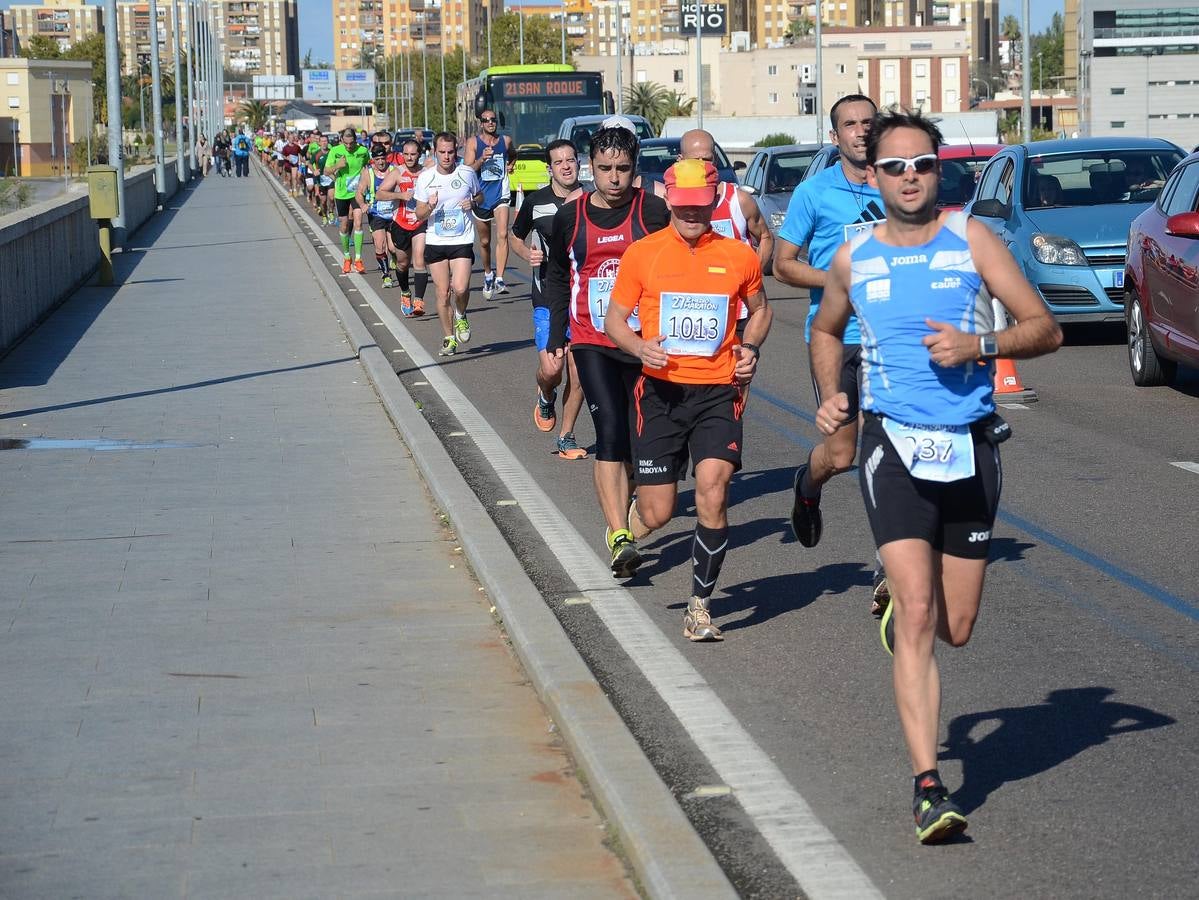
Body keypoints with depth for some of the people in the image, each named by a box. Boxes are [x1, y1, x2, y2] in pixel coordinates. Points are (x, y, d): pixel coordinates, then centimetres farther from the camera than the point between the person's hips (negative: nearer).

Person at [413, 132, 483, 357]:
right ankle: (449, 339, 18)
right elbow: (419, 215, 2)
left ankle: (461, 317, 15)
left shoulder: (467, 173, -2)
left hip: (462, 240, -1)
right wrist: (429, 207, -20)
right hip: (435, 242, 1)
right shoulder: (425, 178, -3)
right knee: (442, 293, 2)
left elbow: (480, 195, 17)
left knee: (460, 288, -18)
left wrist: (472, 202, -6)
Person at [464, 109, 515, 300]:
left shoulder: (506, 141, 4)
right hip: (481, 196, 0)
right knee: (484, 241, 13)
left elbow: (512, 156, 28)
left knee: (502, 235, -19)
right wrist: (482, 159, -26)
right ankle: (488, 275, 36)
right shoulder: (474, 142, -3)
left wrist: (511, 165, 8)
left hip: (500, 194, 0)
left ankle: (499, 280, -25)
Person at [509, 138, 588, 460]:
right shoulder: (536, 202, 0)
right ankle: (546, 398, 22)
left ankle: (566, 437, 15)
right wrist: (528, 255, -5)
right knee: (550, 369, -14)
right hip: (547, 298, -1)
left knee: (577, 372, 1)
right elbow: (514, 237, 15)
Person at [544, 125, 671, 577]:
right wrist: (556, 337, 16)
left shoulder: (653, 211, -3)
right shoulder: (570, 216, 5)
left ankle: (620, 517, 32)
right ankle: (619, 536, -23)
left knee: (640, 438, 9)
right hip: (592, 343, 0)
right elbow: (557, 277, 18)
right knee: (610, 432, -16)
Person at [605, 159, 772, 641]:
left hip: (718, 390, 0)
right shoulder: (642, 253, 0)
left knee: (712, 496, -16)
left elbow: (759, 309, 22)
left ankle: (700, 606, 0)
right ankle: (635, 507, 40)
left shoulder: (739, 257, 4)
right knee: (658, 515, 0)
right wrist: (640, 347, -15)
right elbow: (614, 320, 6)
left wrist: (750, 348, 2)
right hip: (661, 390, 0)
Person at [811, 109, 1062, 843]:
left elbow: (1045, 329, -1)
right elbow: (827, 330, 26)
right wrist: (831, 396, 9)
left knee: (955, 629, 9)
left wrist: (979, 346, -18)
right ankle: (929, 786, -15)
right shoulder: (854, 258, 6)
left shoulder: (971, 239, 1)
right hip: (895, 446, -1)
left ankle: (895, 603, 47)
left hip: (971, 449, 1)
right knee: (919, 616, -15)